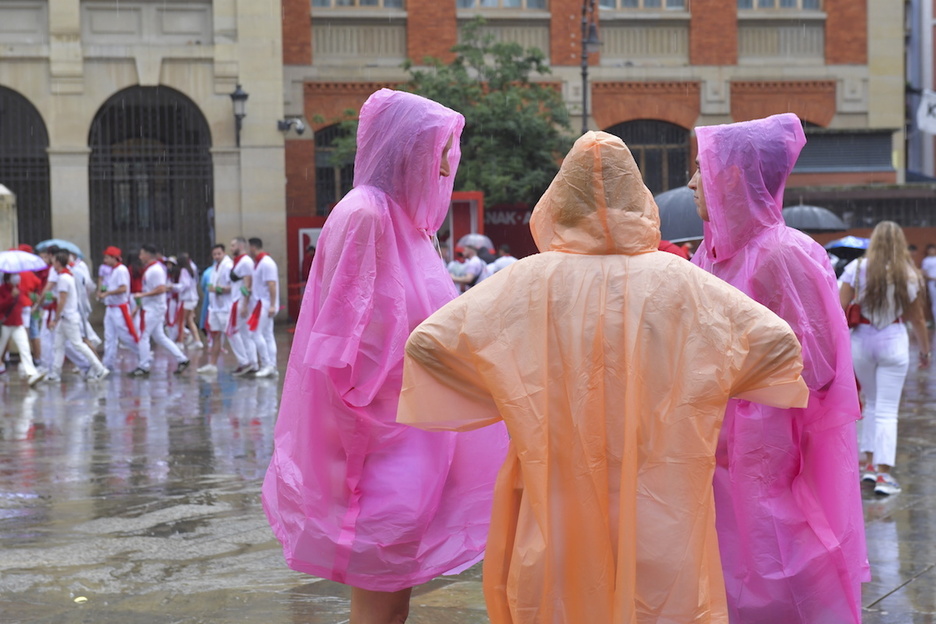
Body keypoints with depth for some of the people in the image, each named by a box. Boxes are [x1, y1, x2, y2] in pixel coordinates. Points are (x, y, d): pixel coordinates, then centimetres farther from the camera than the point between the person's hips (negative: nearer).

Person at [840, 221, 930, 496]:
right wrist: (925, 350, 17)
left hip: (861, 341, 1)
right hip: (894, 342, -1)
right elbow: (917, 319, 4)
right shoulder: (909, 275, -4)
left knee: (872, 403, 20)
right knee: (887, 411, 1)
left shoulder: (857, 269, -6)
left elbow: (840, 308, -11)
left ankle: (870, 463, 20)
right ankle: (883, 474, -3)